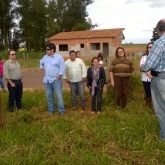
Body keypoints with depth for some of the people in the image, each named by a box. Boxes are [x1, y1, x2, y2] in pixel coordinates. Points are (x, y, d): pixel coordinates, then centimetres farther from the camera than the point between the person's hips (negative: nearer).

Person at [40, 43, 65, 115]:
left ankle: (61, 111, 7)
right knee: (49, 96, 14)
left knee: (59, 96, -2)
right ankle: (50, 110, 27)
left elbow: (62, 69, -12)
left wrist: (57, 78, -16)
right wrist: (43, 71, 13)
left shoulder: (59, 57, -10)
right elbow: (41, 63, 25)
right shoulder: (45, 57, 7)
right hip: (47, 80, 6)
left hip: (56, 80, -6)